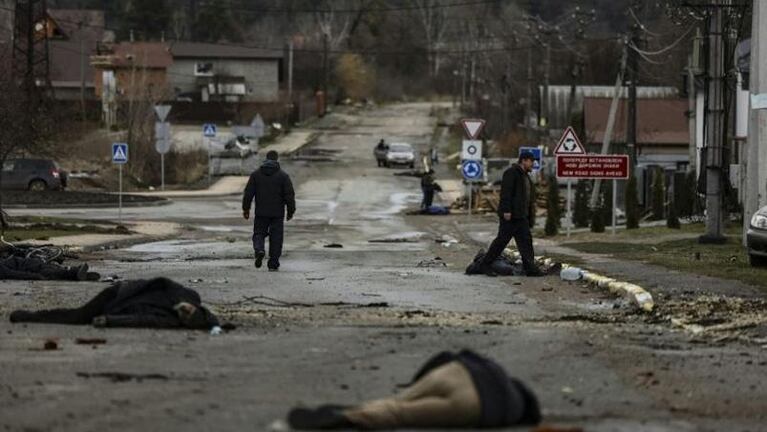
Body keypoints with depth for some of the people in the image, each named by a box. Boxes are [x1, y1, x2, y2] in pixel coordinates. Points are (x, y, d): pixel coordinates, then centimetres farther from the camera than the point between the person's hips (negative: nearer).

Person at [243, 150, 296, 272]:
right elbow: (289, 195, -4)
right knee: (276, 238, 6)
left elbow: (248, 193, 0)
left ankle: (259, 250, -19)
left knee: (259, 233, 11)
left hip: (261, 213, 1)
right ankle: (273, 263, 5)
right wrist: (291, 211, 5)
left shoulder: (256, 174, 1)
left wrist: (246, 209, 8)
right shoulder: (283, 176, -3)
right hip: (277, 213, -1)